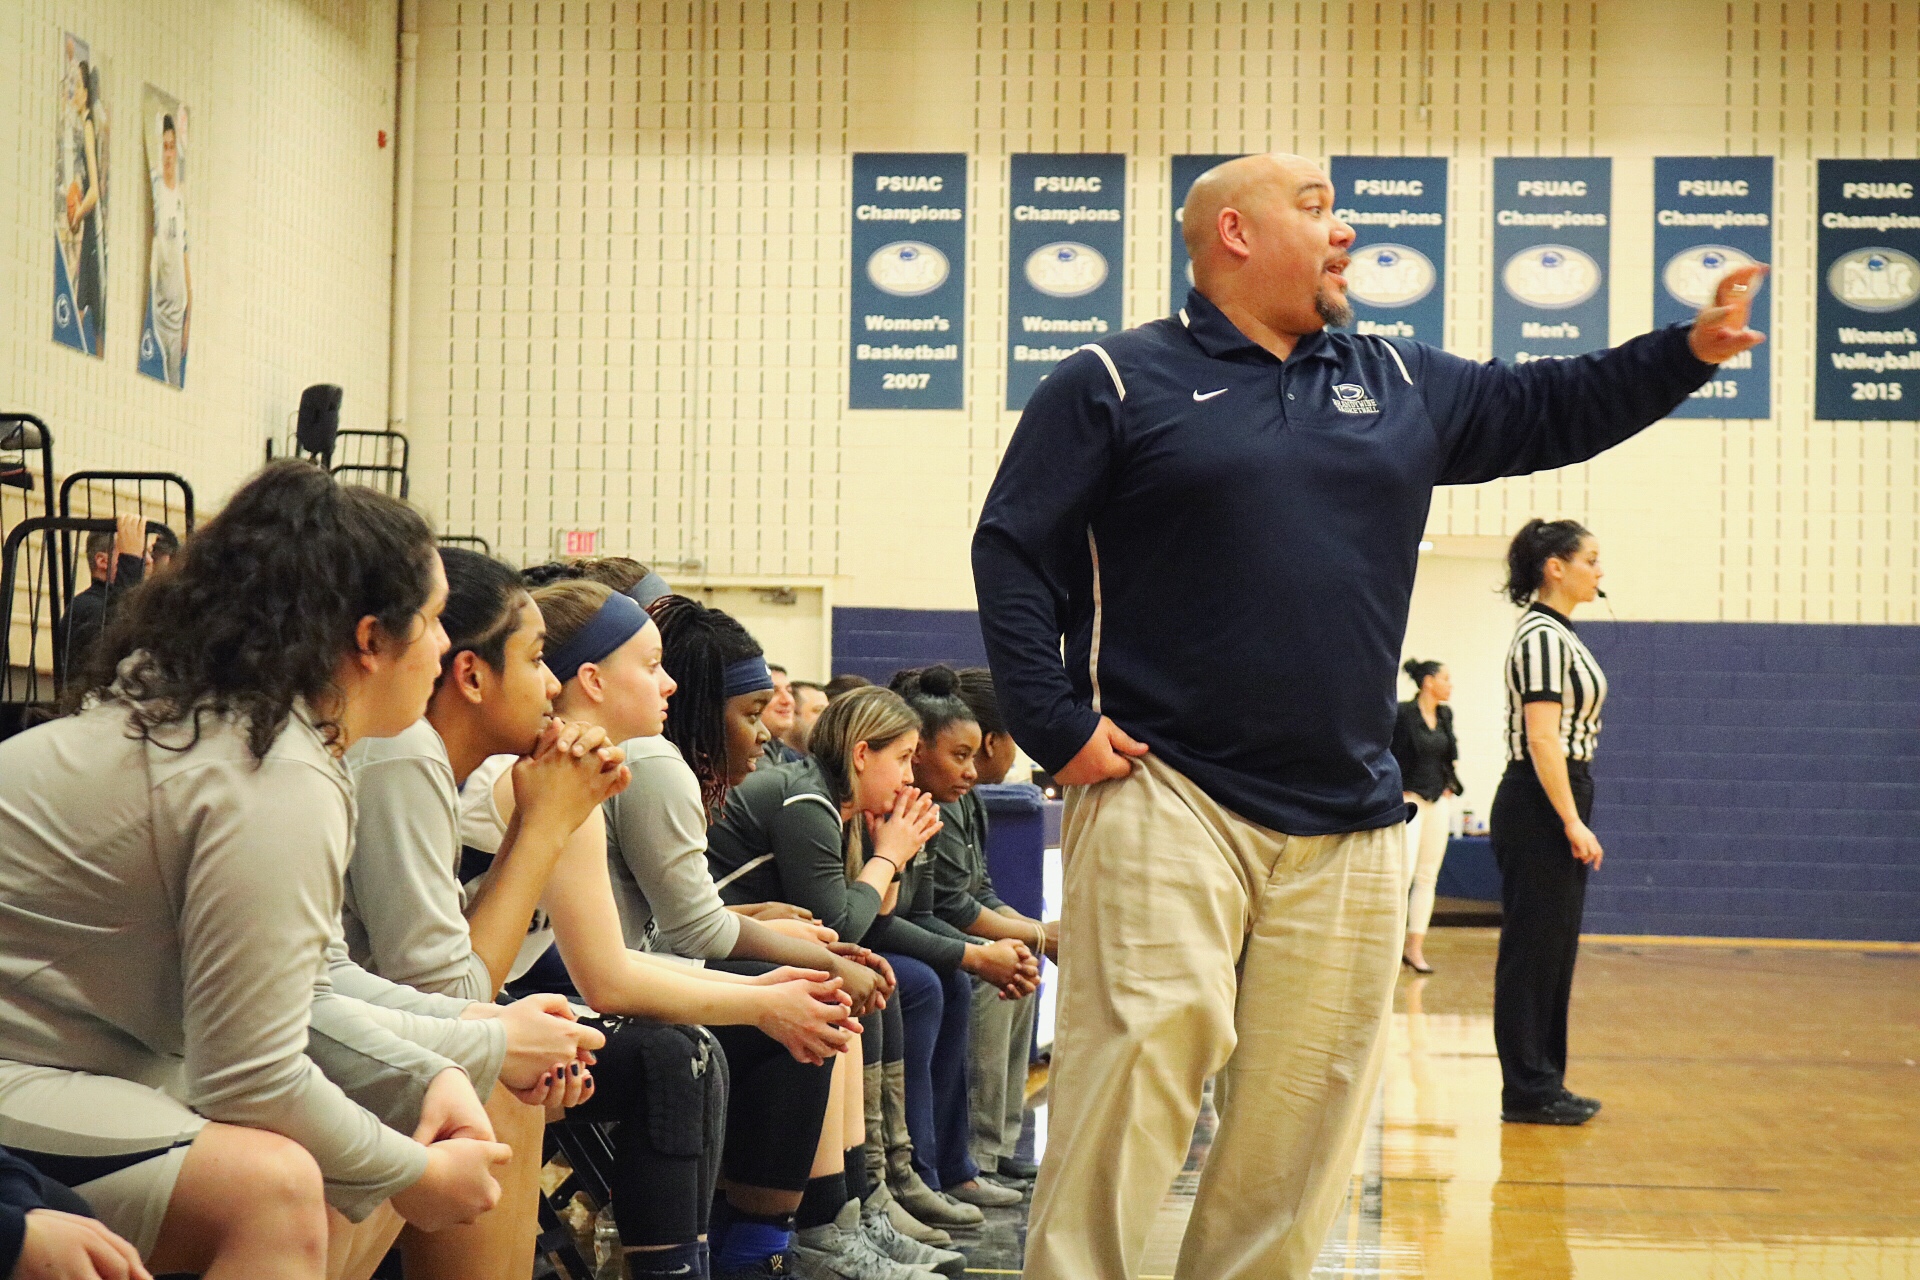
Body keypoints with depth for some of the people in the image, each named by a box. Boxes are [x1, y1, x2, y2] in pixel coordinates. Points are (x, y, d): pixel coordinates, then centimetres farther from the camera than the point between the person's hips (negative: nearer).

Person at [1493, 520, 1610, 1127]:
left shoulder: (1560, 634, 16)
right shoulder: (1541, 636, -15)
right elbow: (1542, 738, -21)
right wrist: (1573, 823, -21)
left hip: (1557, 807, 10)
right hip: (1541, 805, -10)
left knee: (1554, 950, 12)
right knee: (1533, 950, -4)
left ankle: (1543, 1084, 19)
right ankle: (1527, 1092, 2)